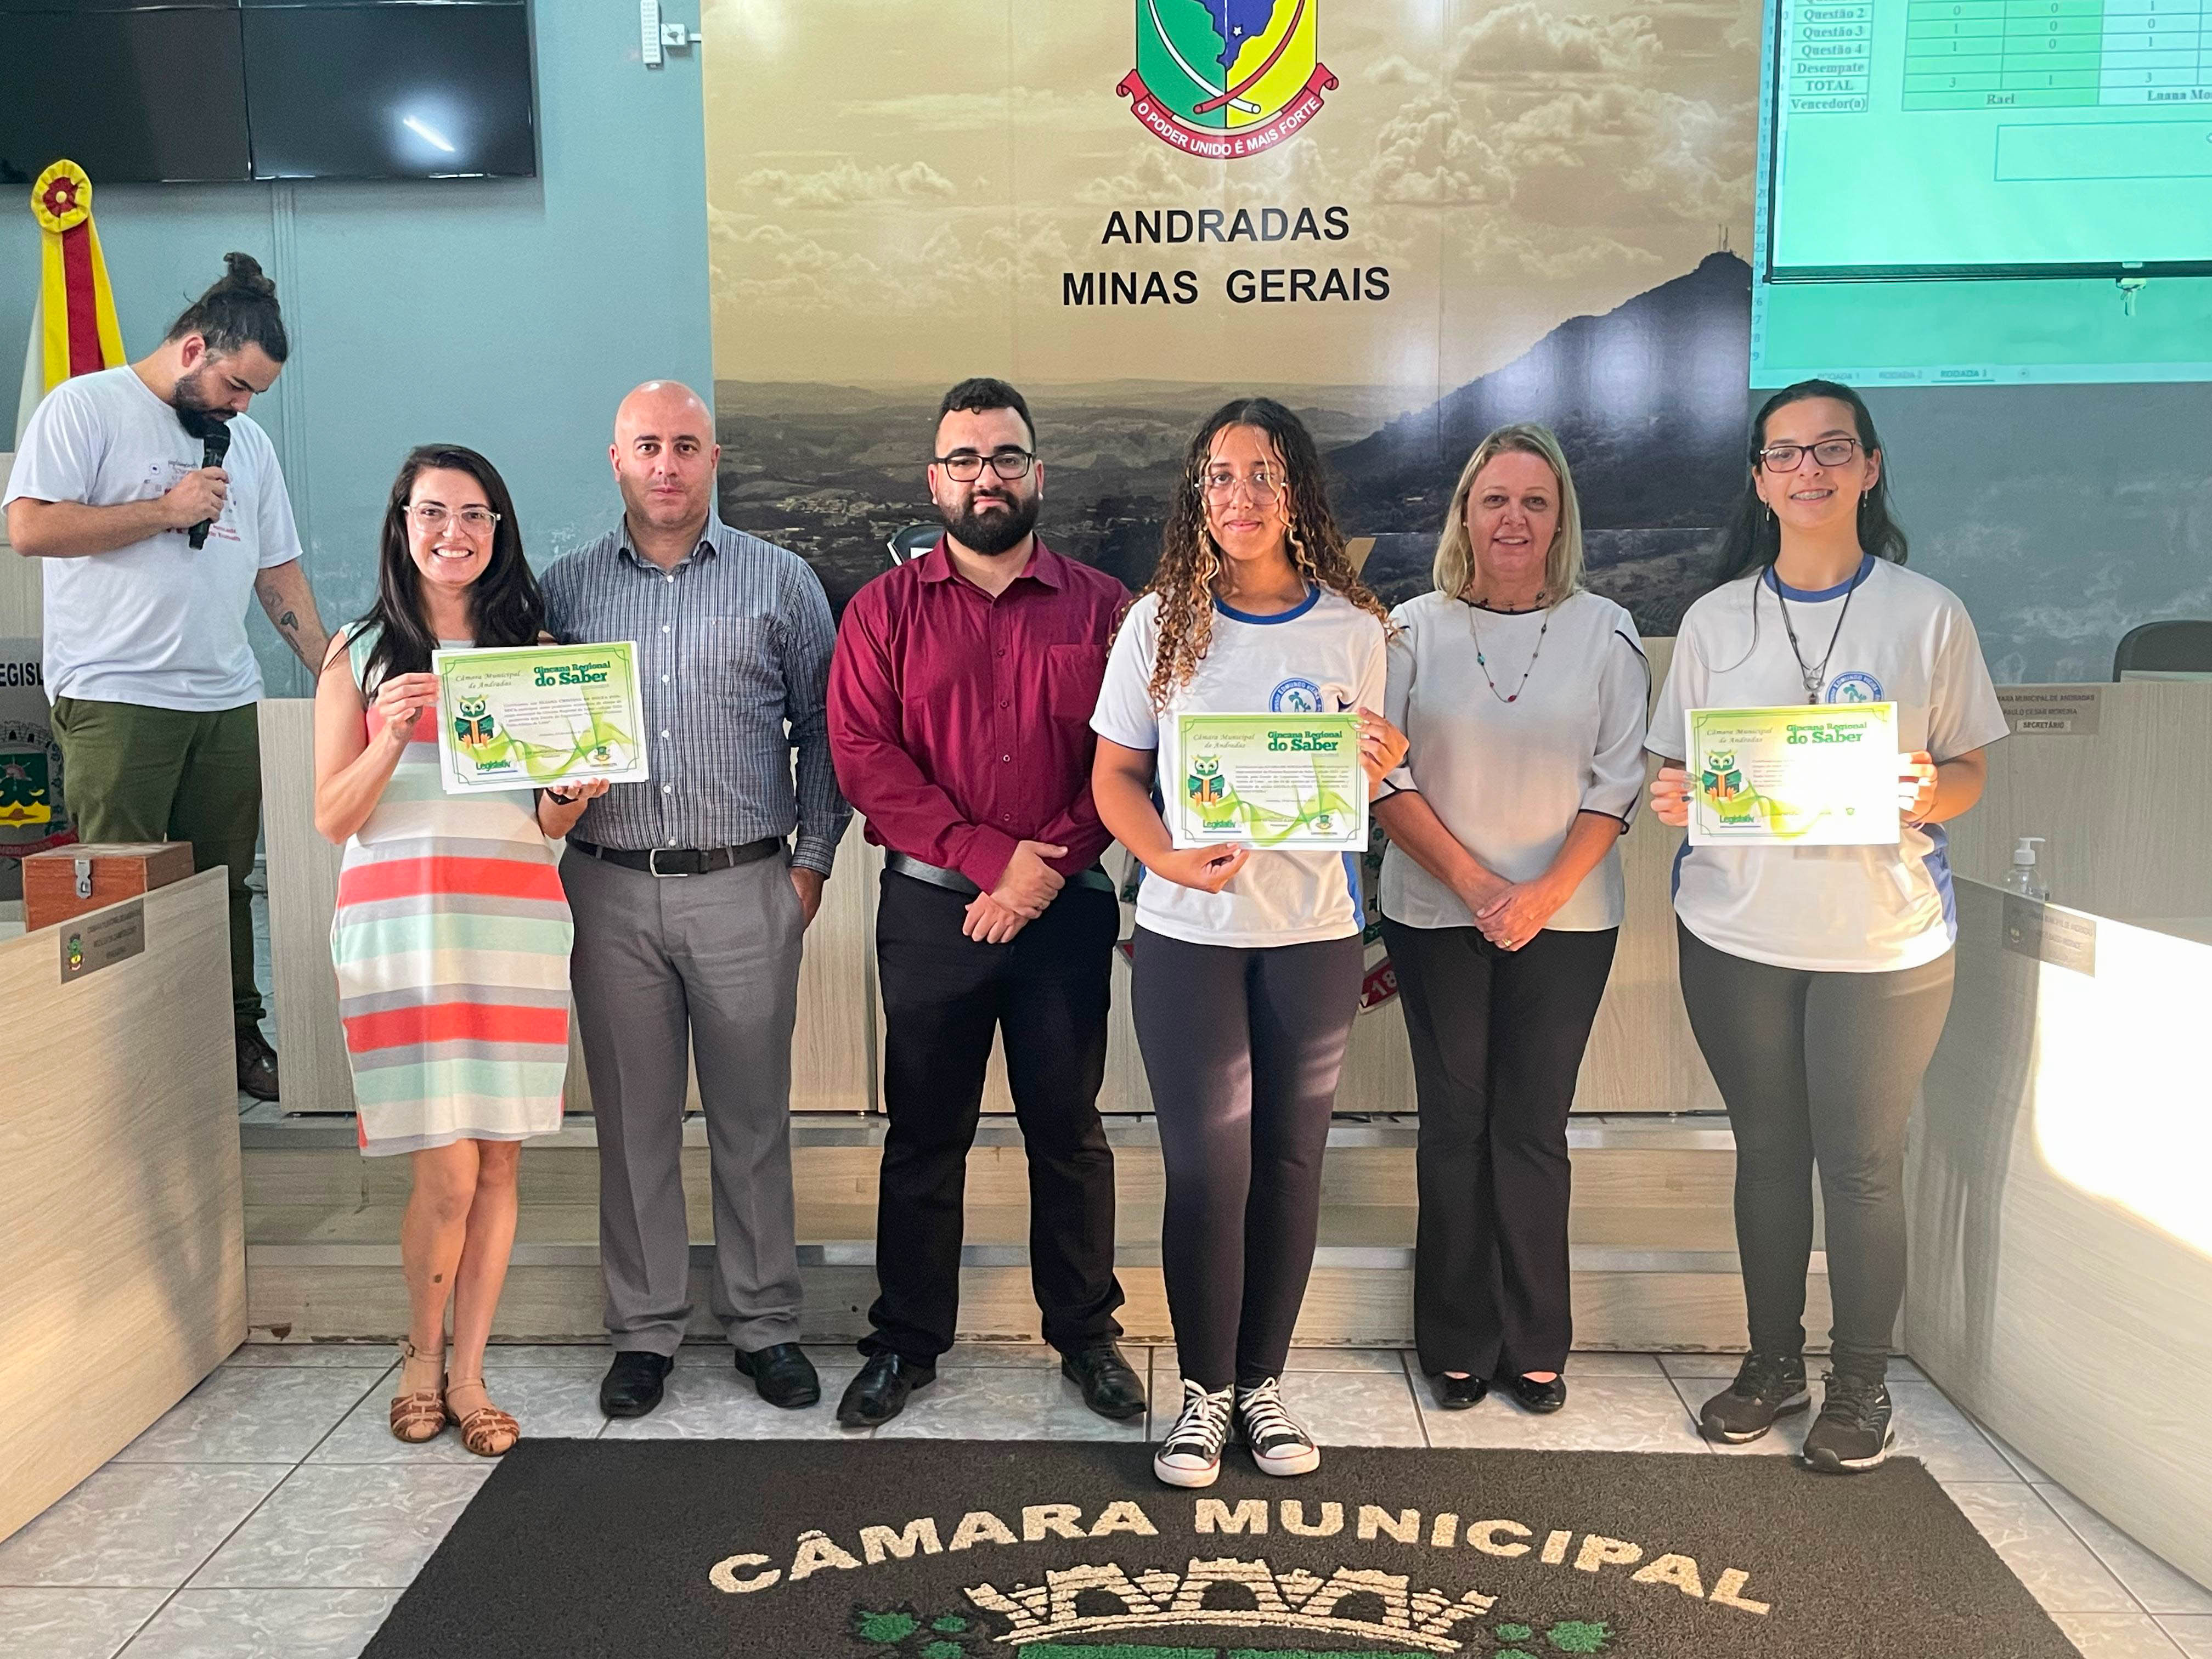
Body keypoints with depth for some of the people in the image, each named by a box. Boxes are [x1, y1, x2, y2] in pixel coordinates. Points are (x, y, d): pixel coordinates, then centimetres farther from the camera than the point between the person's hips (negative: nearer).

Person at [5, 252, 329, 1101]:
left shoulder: (248, 442, 17)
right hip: (115, 701, -5)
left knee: (226, 885, 6)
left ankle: (238, 1038, 14)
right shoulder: (85, 407, -1)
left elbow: (279, 569, 19)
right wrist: (165, 511, -10)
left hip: (227, 701, 5)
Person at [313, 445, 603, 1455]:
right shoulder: (360, 653, 7)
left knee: (498, 1163, 4)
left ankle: (467, 1376, 19)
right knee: (449, 1171, -5)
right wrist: (390, 738, -13)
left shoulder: (531, 650, 13)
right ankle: (421, 1357, 22)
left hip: (516, 919, 2)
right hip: (400, 919, -2)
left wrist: (573, 796, -9)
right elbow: (332, 818, 3)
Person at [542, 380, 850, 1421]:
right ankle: (644, 1329, 21)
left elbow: (824, 728, 7)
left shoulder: (779, 582, 6)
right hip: (612, 893, 1)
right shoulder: (565, 590, 10)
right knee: (633, 1122, 8)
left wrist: (813, 858, 1)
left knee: (753, 1121, 6)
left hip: (745, 891, -1)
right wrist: (550, 817, 0)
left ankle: (764, 1323, 20)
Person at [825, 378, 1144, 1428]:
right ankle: (906, 1342, 23)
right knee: (924, 1133, 9)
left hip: (1066, 909, 0)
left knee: (1069, 1128, 9)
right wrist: (984, 852, -15)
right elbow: (862, 754, -6)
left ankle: (1086, 1333, 25)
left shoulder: (1100, 607, 5)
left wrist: (1049, 866, -14)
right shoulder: (884, 609, 5)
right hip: (929, 908, 0)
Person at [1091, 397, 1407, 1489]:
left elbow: (1365, 781, 10)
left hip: (1315, 930, 2)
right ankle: (1205, 1389, 21)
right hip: (1189, 930, -1)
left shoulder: (1352, 629, 4)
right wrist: (1173, 859, -16)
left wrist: (1385, 770, -13)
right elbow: (1114, 775, 1)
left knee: (1290, 1160, 9)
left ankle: (1263, 1379, 27)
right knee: (1207, 1166, 1)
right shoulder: (1162, 622, 0)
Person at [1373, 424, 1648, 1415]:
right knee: (1455, 1127, 6)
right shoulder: (1414, 630, 1)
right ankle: (1458, 1344, 19)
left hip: (1565, 918, 0)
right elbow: (1385, 777, -4)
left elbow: (1618, 783, -2)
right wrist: (1473, 880, -12)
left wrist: (1544, 894, -13)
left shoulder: (1604, 634, 2)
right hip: (1436, 916, 0)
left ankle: (1536, 1347, 19)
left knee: (1533, 1130, 4)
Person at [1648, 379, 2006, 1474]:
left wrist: (1933, 793, -19)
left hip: (1883, 937, -2)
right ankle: (1773, 1362, 30)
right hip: (1736, 931, 2)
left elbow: (1970, 769, 3)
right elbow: (1675, 769, 9)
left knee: (1862, 1160, 4)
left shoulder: (1928, 614, 0)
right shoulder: (1715, 618, 5)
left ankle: (1860, 1383, 24)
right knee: (1767, 1149, 13)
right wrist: (1672, 799, -13)